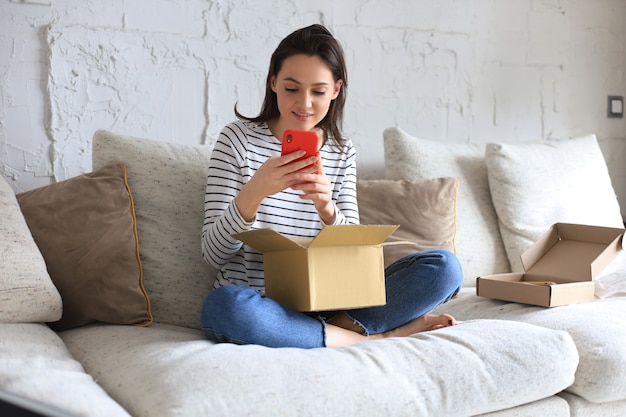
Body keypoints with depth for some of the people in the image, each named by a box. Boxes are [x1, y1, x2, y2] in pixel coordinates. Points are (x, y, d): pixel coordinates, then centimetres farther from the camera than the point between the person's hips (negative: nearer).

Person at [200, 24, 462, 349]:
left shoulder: (342, 153, 8)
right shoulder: (239, 139, -3)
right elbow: (214, 254, -9)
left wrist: (327, 208, -20)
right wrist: (253, 193, -27)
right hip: (254, 304, -2)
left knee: (443, 266, -11)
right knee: (223, 305, -39)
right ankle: (372, 337, -22)